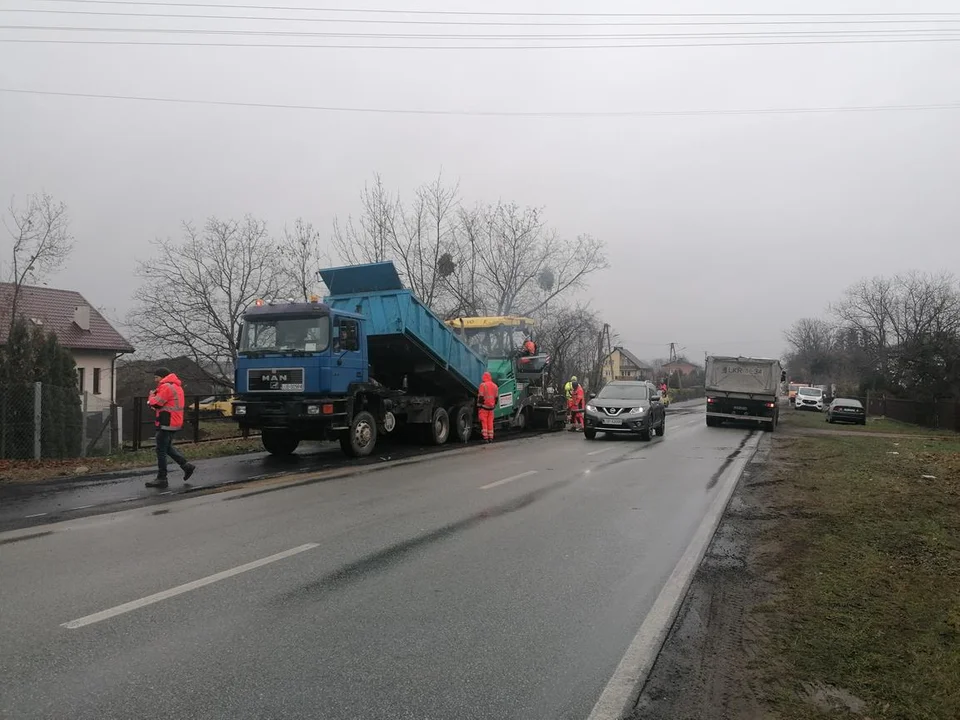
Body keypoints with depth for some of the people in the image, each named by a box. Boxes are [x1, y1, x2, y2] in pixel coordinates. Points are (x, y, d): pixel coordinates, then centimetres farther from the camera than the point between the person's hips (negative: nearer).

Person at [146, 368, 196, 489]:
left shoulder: (166, 387, -16)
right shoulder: (176, 386, 17)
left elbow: (155, 403, -16)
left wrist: (152, 395, 3)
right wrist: (154, 398, 0)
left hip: (167, 424, -10)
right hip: (174, 423, 10)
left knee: (161, 451, -2)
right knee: (167, 447, 21)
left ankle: (161, 479, 3)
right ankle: (186, 466, 17)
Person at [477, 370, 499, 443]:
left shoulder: (483, 385, -11)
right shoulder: (495, 386, 9)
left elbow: (481, 396, -13)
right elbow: (496, 397, 13)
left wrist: (479, 405, -6)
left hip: (484, 406, -5)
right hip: (491, 407, 5)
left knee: (484, 422, -2)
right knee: (490, 422, 11)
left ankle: (485, 438, -6)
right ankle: (491, 438, 11)